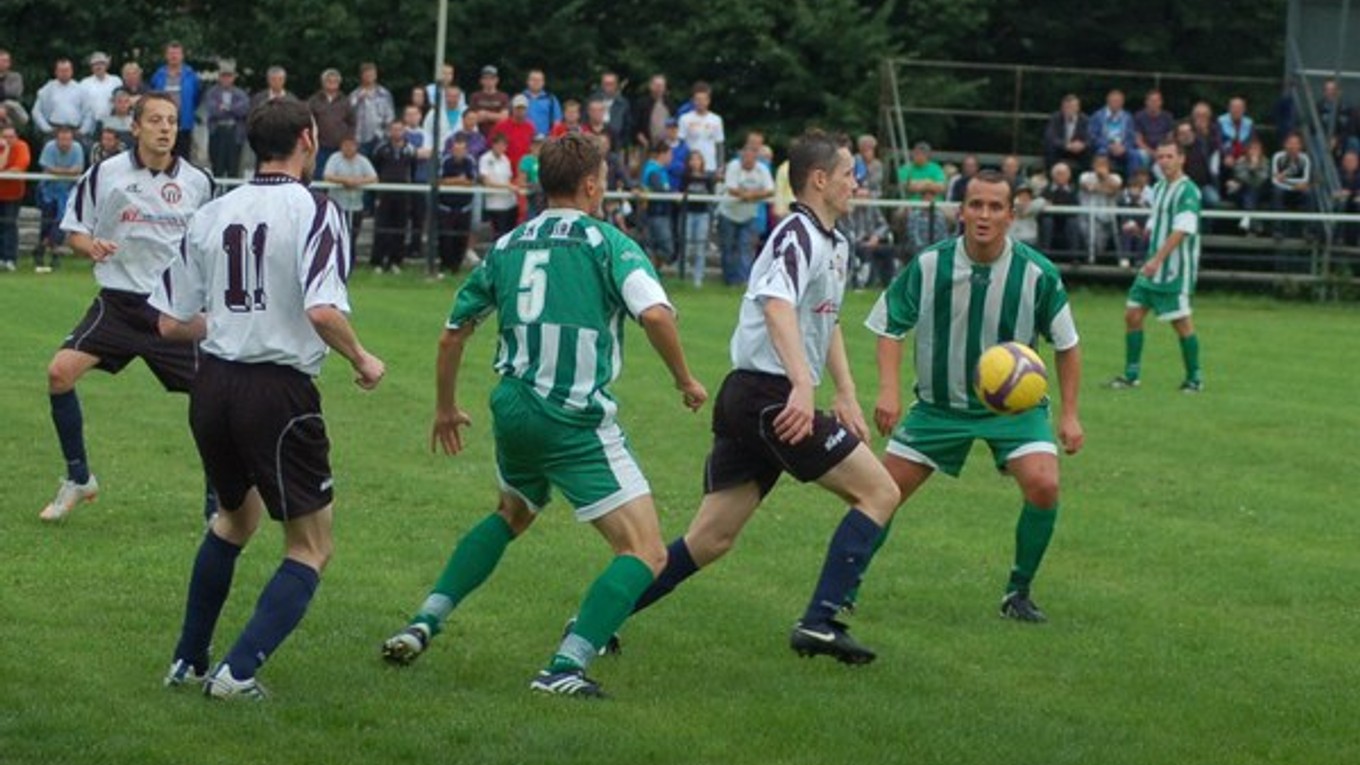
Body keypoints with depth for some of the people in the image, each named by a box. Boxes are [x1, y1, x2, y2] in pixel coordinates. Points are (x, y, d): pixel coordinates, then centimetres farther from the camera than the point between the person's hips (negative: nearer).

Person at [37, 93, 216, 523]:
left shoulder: (198, 182, 3)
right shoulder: (105, 174, -3)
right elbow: (74, 229, 5)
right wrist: (90, 245, -16)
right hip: (119, 302, -1)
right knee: (60, 372, -17)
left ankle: (217, 506, 13)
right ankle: (78, 479, 3)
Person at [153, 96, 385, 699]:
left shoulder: (211, 215, 6)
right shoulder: (313, 212, -11)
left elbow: (172, 323, 8)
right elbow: (323, 311, -24)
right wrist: (362, 360, -6)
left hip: (212, 386, 6)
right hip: (278, 390, -6)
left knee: (237, 517, 29)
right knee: (311, 547, 7)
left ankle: (188, 661, 32)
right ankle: (238, 671, -6)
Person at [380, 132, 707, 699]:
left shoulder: (507, 247, 13)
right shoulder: (606, 243, -4)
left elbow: (452, 334, 19)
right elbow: (655, 313, -20)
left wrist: (445, 408, 33)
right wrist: (685, 380, -4)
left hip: (513, 412, 7)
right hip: (578, 424, -7)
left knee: (512, 515, 35)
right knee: (646, 553, -3)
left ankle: (424, 624, 26)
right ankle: (565, 668, -18)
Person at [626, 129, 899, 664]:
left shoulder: (835, 245, 20)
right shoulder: (798, 235, -12)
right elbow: (777, 305, -30)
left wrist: (846, 395, 26)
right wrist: (803, 385, -42)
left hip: (745, 399, 10)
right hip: (773, 396, -10)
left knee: (710, 541, 8)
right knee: (879, 492, -4)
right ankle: (818, 624, -8)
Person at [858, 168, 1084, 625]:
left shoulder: (1037, 273, -15)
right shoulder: (929, 265, -14)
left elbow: (1066, 344, -2)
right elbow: (890, 326, -1)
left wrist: (1069, 414, -5)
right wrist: (889, 390, -14)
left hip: (1014, 404, -1)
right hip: (939, 404, 1)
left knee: (1043, 485, -22)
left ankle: (1019, 594, -2)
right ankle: (842, 588, 15)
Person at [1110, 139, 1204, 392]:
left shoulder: (1187, 191, -14)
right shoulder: (1159, 189, 13)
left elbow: (1181, 231, -22)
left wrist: (1157, 259, -27)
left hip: (1176, 270, -8)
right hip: (1153, 267, 8)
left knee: (1180, 322, -2)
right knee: (1133, 315, 4)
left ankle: (1195, 378, 10)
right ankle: (1131, 374, 11)